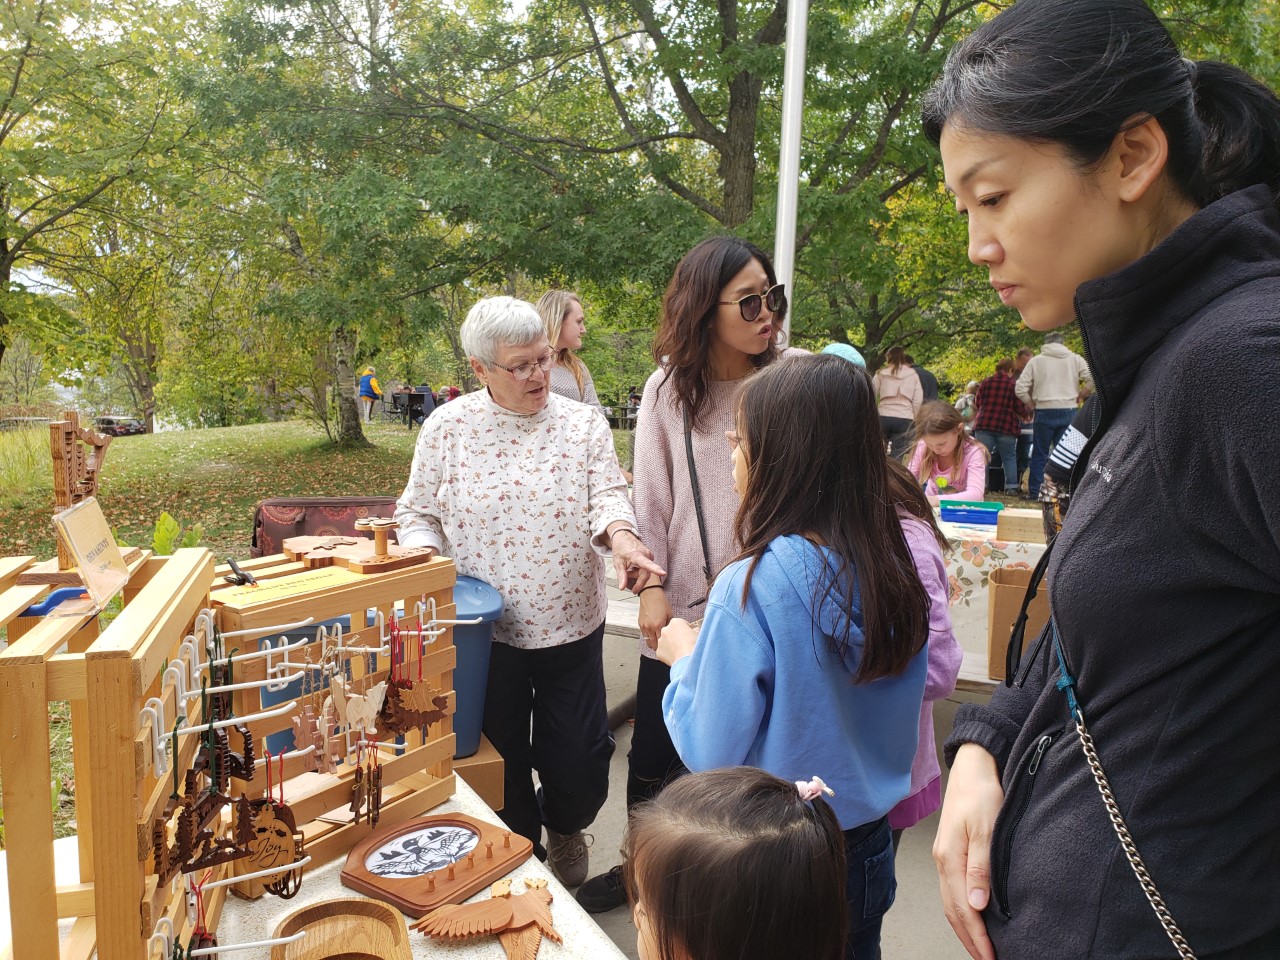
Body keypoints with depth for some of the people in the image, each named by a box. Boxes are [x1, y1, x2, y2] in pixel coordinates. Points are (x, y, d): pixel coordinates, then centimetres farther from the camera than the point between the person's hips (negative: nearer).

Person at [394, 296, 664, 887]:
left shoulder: (583, 424, 0)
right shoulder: (447, 427, -1)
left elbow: (607, 495, -11)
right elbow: (418, 512, 5)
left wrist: (622, 539, -33)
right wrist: (424, 562, -14)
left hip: (570, 623, 1)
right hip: (485, 629, 0)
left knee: (579, 763, 6)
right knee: (501, 761, 13)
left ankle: (564, 826, 43)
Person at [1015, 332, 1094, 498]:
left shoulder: (1036, 361, 3)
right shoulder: (1075, 359, 5)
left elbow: (1020, 389, -4)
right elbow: (1093, 379, -5)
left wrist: (1031, 405, 7)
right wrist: (1079, 396, 7)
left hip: (1044, 412, -1)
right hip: (1068, 411, 1)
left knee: (1040, 454, 7)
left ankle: (1034, 492, 7)